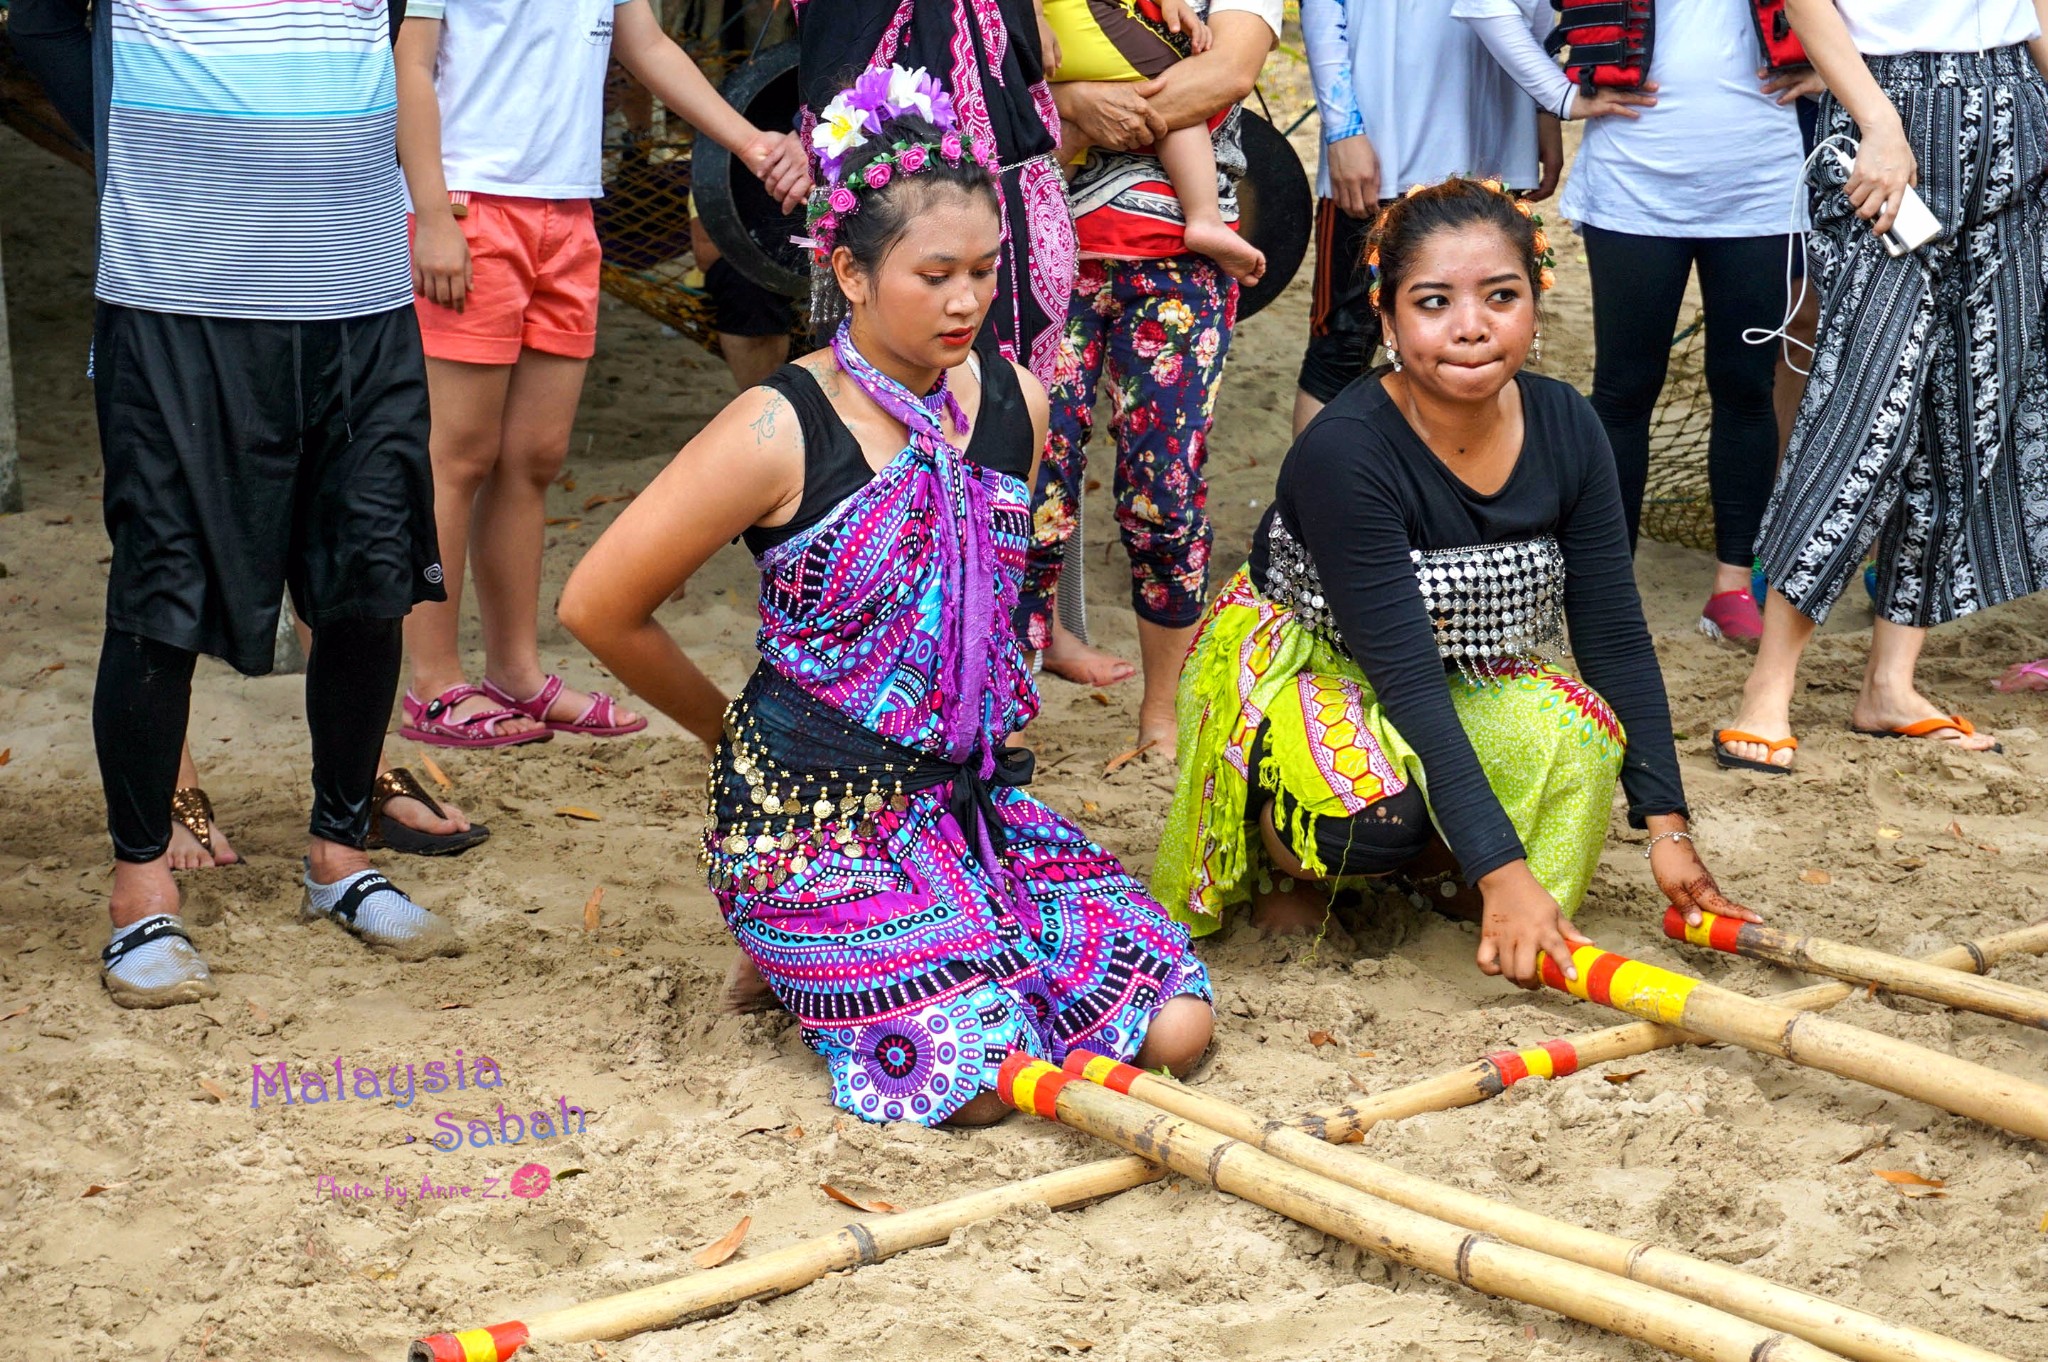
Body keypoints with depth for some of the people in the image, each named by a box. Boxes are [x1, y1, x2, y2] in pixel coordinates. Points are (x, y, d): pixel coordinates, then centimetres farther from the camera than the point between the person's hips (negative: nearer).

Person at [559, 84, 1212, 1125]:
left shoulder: (1014, 402, 2)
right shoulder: (781, 432, -16)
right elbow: (598, 608, -9)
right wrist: (733, 729, 4)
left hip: (971, 789, 6)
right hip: (814, 811, -6)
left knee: (1174, 1026, -7)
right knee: (972, 1073, -22)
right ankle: (796, 958, 9)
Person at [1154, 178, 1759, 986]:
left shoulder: (1565, 428, -13)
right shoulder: (1344, 451, -30)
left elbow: (1614, 637, -7)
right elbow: (1406, 677, -33)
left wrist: (1667, 827, -11)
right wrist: (1501, 870, -38)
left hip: (1467, 679, 5)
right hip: (1300, 662, -5)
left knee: (1584, 731, -26)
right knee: (1378, 815, -35)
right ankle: (1276, 841, 2)